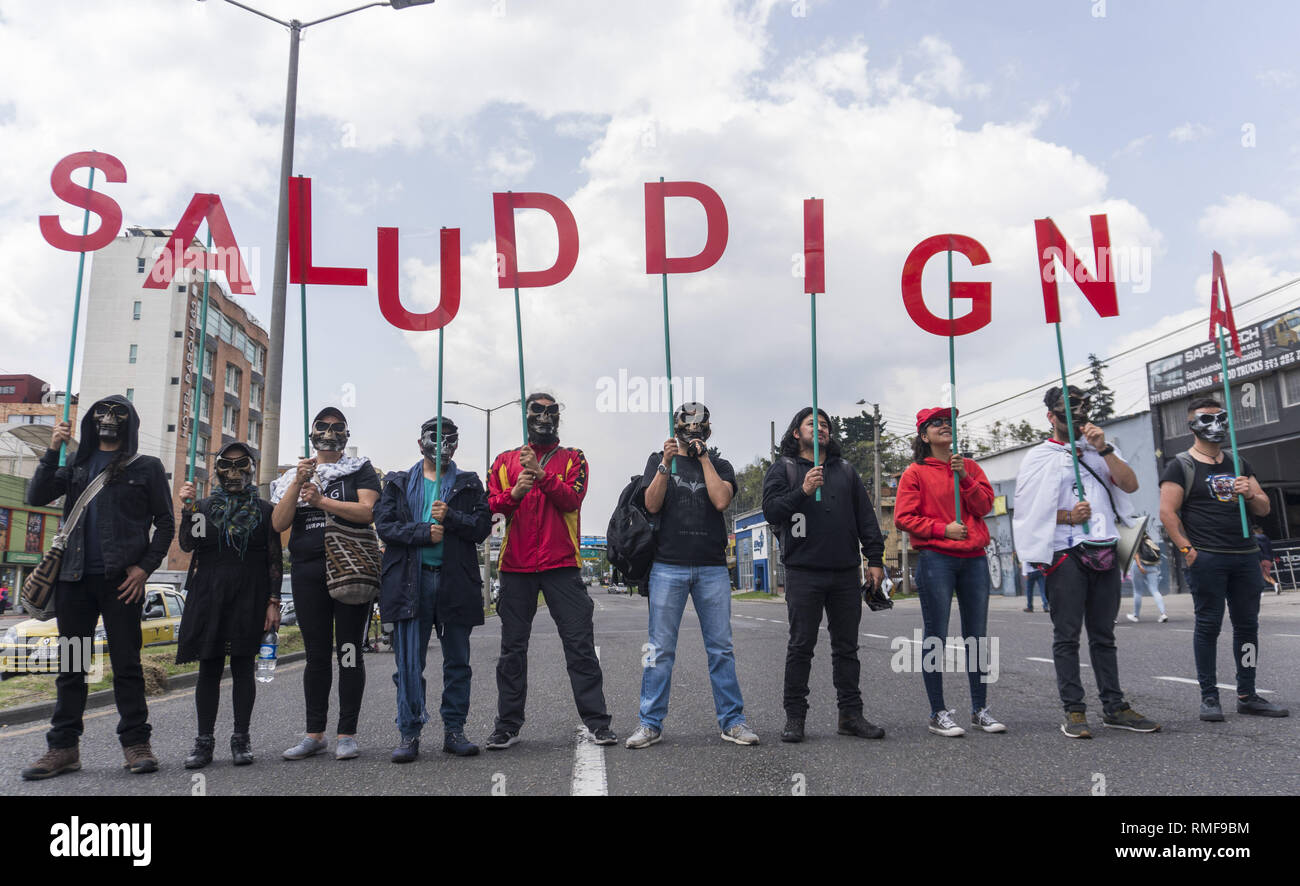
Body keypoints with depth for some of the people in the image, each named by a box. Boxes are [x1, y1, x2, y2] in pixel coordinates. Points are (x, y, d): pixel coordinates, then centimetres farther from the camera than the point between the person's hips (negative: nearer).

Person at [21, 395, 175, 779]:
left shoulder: (146, 467, 7)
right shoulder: (76, 463, 16)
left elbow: (165, 523, 3)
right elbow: (36, 497, 4)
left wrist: (145, 566, -8)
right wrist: (52, 452, -5)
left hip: (121, 579, -3)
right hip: (75, 578, 4)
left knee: (126, 664, 0)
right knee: (70, 665, 7)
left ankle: (136, 743, 6)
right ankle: (63, 747, 14)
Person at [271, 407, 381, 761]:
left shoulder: (360, 470, 5)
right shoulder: (294, 475, 15)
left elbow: (367, 512, -11)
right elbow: (279, 523, 3)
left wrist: (320, 500, -12)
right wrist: (298, 483, -8)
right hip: (307, 571, 3)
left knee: (349, 652, 0)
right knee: (316, 655, 9)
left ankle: (347, 734, 7)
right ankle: (314, 734, 17)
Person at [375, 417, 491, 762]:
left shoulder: (469, 484, 12)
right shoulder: (398, 483, 13)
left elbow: (482, 526, 1)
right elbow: (384, 524, 0)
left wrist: (449, 517, -15)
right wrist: (423, 532, -12)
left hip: (456, 580, 1)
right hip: (410, 580, -1)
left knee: (458, 661, 7)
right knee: (409, 663, -1)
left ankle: (454, 730, 17)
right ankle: (409, 734, 8)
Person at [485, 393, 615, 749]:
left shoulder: (573, 458, 10)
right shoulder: (505, 460, 15)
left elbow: (572, 499, -7)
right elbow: (490, 504, 4)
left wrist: (540, 473, -17)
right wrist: (514, 493, -15)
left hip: (561, 563, -2)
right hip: (515, 565, 2)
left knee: (580, 643, -2)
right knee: (512, 648, 6)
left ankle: (596, 721, 5)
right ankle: (508, 724, 16)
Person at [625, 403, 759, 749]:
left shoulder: (720, 465, 13)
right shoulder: (658, 460, 12)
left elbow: (721, 500, -6)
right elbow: (652, 505, -2)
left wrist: (704, 457, -3)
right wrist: (666, 462, -10)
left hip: (712, 568, 1)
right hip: (668, 567, -1)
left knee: (721, 648, 3)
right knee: (660, 649, 0)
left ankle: (731, 720, 12)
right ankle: (651, 723, 8)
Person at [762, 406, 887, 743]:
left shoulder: (845, 471, 18)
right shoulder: (783, 469, 6)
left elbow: (866, 518, 15)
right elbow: (771, 511, -7)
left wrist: (875, 559, 6)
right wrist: (803, 491, -19)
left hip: (846, 573, 4)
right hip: (804, 573, -4)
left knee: (847, 647, 8)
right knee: (801, 647, 1)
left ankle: (851, 713, 17)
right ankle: (795, 716, 9)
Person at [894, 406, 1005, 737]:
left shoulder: (970, 467, 15)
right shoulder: (916, 472, 3)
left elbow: (985, 505, 4)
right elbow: (904, 518, -3)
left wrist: (964, 478, -9)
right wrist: (943, 528, -12)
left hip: (974, 558, 4)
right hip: (935, 558, -4)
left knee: (977, 636, 8)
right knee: (936, 637, -3)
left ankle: (979, 710, 18)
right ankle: (938, 713, 4)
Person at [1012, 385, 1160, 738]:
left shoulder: (1100, 450, 17)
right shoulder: (1039, 457, 5)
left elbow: (1130, 485, 2)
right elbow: (1028, 513, -1)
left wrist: (1103, 448, -8)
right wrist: (1067, 517, -15)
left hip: (1104, 552, 4)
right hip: (1065, 554, -4)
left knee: (1104, 634, 10)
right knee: (1067, 635, -2)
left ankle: (1114, 707, 16)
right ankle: (1074, 711, 1)